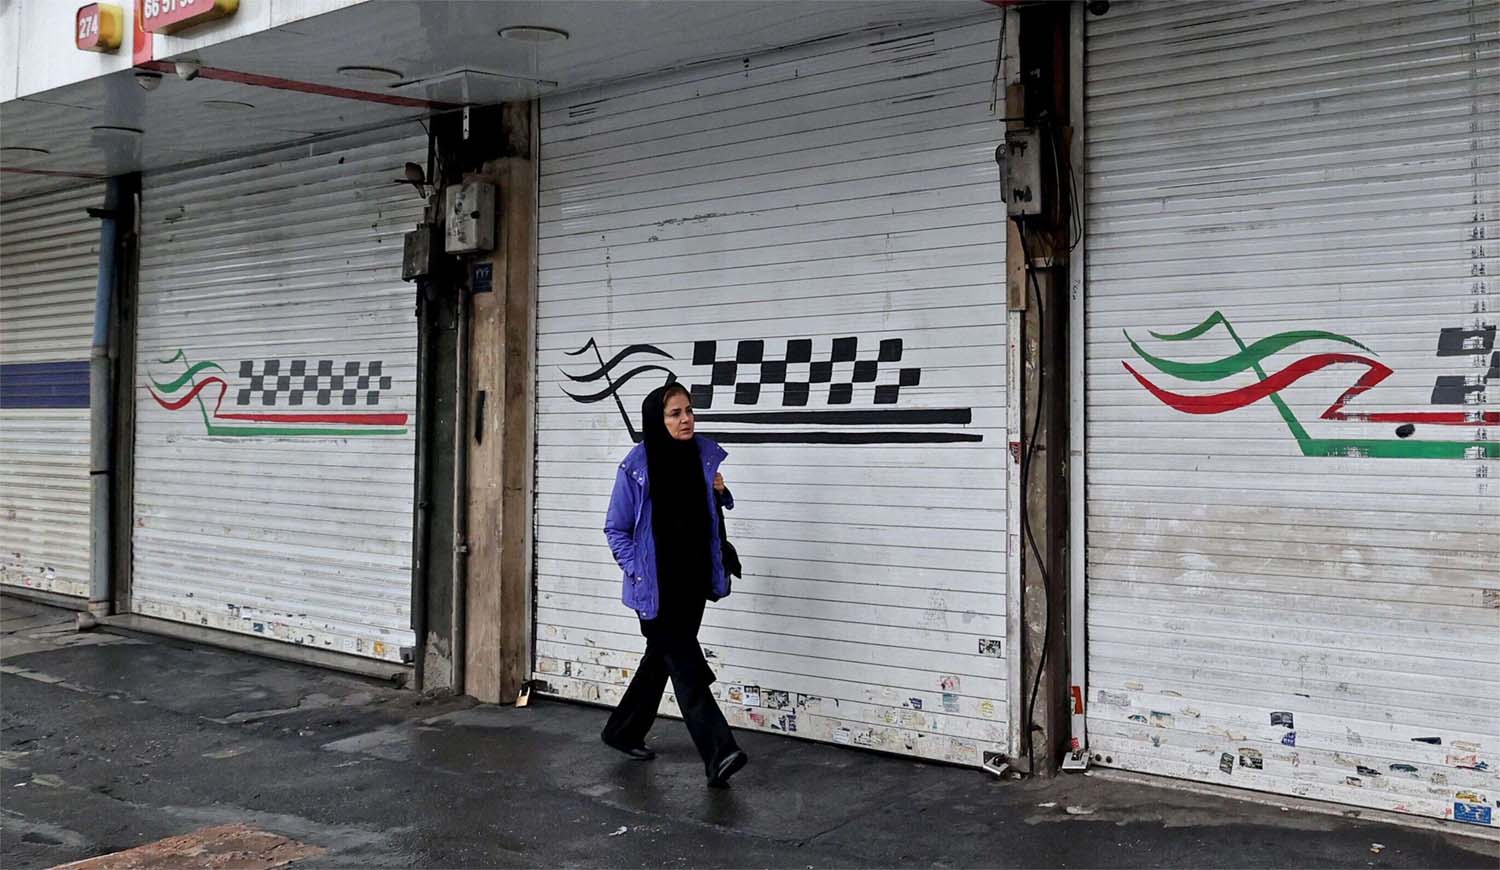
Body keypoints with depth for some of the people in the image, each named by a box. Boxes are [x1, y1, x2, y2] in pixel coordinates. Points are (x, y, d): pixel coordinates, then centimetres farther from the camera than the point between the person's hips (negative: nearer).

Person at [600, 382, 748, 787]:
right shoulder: (637, 467, -12)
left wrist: (722, 492, -5)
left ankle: (624, 731, 35)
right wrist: (636, 571, -12)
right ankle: (719, 753, -14)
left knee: (662, 659, 17)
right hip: (657, 587, -5)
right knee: (686, 666, -9)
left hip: (693, 582, 5)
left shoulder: (706, 455, 0)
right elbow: (616, 529, -3)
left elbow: (718, 509, 16)